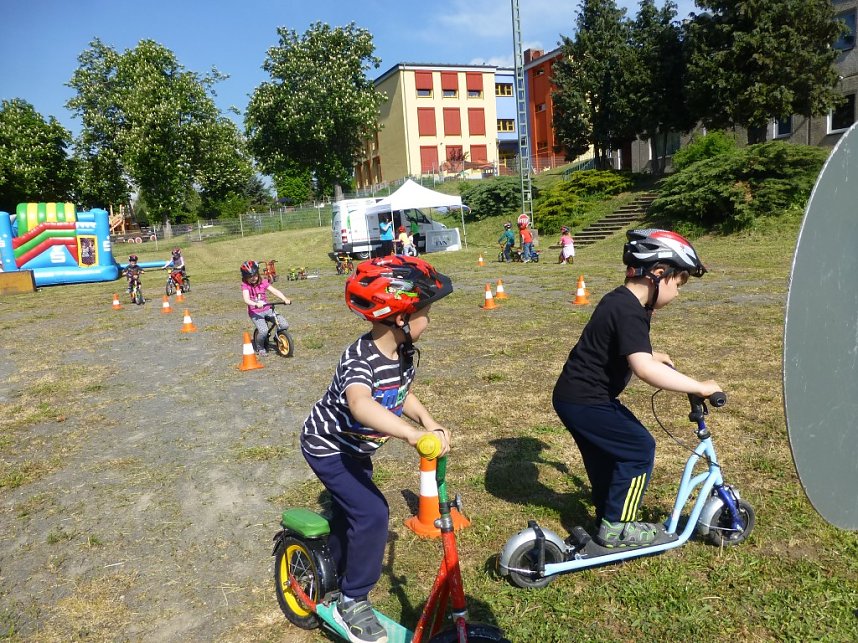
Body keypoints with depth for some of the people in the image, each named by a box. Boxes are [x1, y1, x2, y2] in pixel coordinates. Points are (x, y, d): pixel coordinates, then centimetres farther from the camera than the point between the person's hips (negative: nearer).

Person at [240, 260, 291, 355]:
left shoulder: (263, 282, 3)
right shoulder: (245, 285, -7)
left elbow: (275, 291, -6)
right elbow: (246, 299, -23)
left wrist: (285, 299, -22)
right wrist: (256, 304, -43)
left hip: (267, 309, 4)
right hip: (255, 312, -3)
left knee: (284, 325, -15)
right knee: (263, 331, -28)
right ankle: (259, 347, 4)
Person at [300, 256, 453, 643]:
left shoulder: (404, 353, -12)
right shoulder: (360, 358, -38)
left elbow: (402, 394, 6)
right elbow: (361, 404, -58)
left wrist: (429, 423, -10)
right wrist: (413, 434, -69)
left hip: (355, 448, 8)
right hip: (327, 447, -8)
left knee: (349, 513, 23)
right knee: (372, 514, -18)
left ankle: (333, 578, 49)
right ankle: (352, 602, 4)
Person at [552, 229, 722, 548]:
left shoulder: (621, 301, 10)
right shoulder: (629, 311, -23)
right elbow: (644, 368, -37)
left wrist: (654, 355, 26)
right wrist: (699, 387, -31)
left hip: (576, 396, 11)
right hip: (584, 401, -10)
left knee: (606, 456, 20)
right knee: (639, 447, -5)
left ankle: (607, 521, 35)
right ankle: (616, 527, 6)